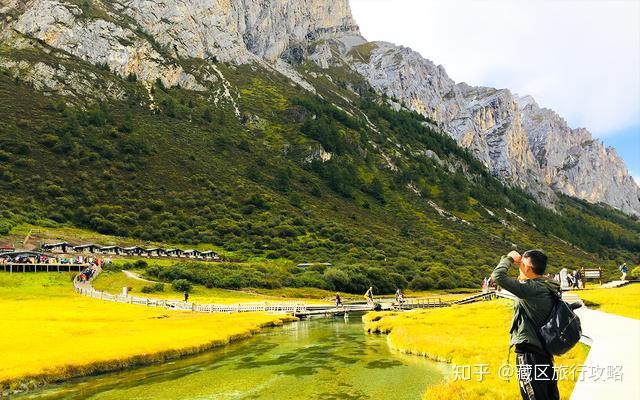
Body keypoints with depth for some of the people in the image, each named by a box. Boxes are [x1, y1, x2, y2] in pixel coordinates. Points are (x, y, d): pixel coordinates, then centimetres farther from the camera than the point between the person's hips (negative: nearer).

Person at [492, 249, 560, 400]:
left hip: (529, 354, -10)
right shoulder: (546, 286, 5)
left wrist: (509, 258, -12)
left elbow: (498, 276, -26)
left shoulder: (532, 288, -22)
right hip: (544, 353, 10)